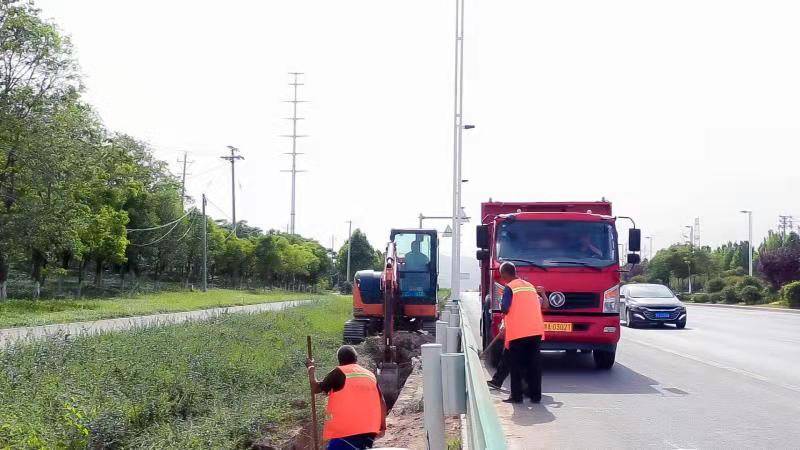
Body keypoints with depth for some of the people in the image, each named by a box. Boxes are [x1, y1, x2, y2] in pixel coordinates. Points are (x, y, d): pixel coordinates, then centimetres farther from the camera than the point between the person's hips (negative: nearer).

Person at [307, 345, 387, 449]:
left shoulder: (338, 373, -1)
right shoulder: (370, 375, 15)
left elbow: (316, 388, 5)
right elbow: (382, 403, 14)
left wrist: (310, 369, 20)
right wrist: (382, 426, 21)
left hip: (346, 431, -6)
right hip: (369, 430, 6)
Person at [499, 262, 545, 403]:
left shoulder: (509, 287, -3)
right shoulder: (529, 285, 17)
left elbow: (505, 309, -10)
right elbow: (539, 304, 22)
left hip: (518, 332, -6)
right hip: (536, 330, 6)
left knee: (516, 365, 3)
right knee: (534, 363, 9)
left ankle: (516, 396, 2)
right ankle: (535, 395, 9)